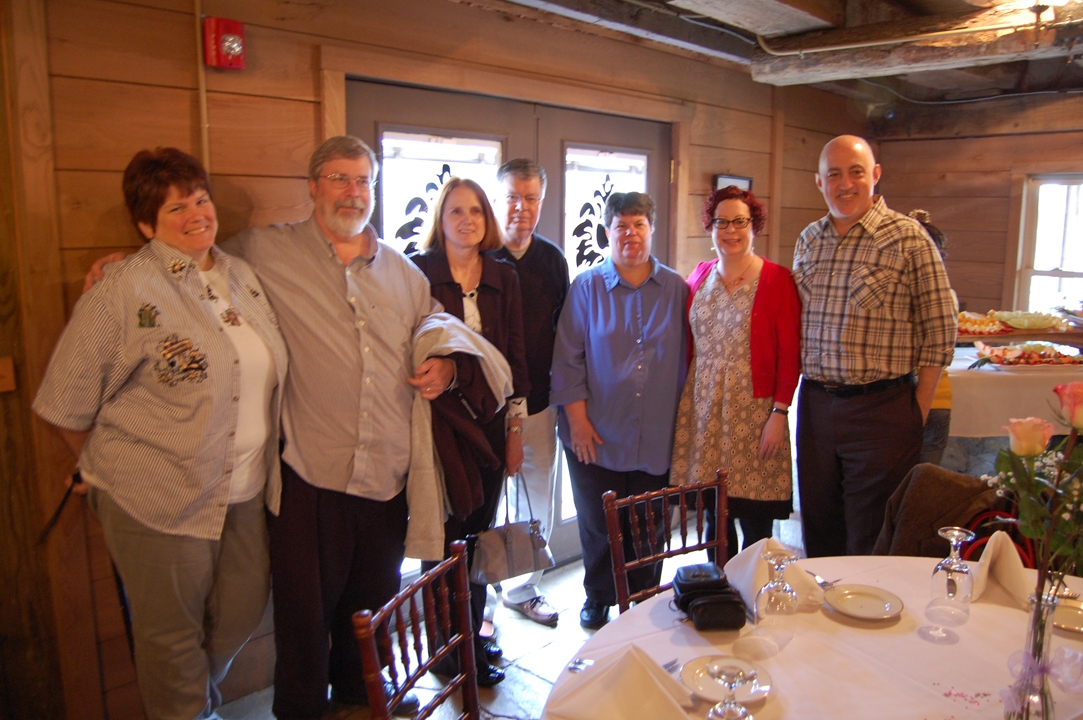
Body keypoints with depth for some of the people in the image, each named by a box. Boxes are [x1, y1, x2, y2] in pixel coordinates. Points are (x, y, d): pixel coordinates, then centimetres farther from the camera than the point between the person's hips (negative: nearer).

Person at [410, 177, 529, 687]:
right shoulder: (418, 272, -4)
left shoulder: (503, 277, 8)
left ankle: (471, 635, 29)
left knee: (479, 533, 12)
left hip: (490, 422, 4)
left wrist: (516, 425, 7)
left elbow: (515, 354, 10)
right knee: (446, 535, 2)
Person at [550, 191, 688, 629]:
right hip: (597, 433, -1)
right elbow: (568, 358, -2)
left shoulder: (675, 290, 4)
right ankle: (598, 598, 32)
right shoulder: (586, 287, 0)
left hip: (656, 436, 1)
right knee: (598, 523, 10)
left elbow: (686, 360, 7)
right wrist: (577, 419, -7)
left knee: (650, 526, 11)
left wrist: (682, 419, 4)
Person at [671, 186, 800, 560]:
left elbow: (789, 353, -6)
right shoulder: (699, 276, 9)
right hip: (703, 409, 4)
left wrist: (780, 413, -11)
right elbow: (686, 344, 11)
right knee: (713, 516, 11)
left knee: (755, 522, 1)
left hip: (752, 411, -3)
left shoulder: (776, 279, -4)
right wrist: (680, 403, 6)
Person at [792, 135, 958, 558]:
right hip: (815, 403, 5)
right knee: (818, 531, 16)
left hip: (881, 408, -5)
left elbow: (939, 331, -6)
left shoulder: (908, 238, -7)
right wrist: (799, 394, 10)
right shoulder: (808, 240, 9)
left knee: (870, 542, 6)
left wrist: (918, 412, -7)